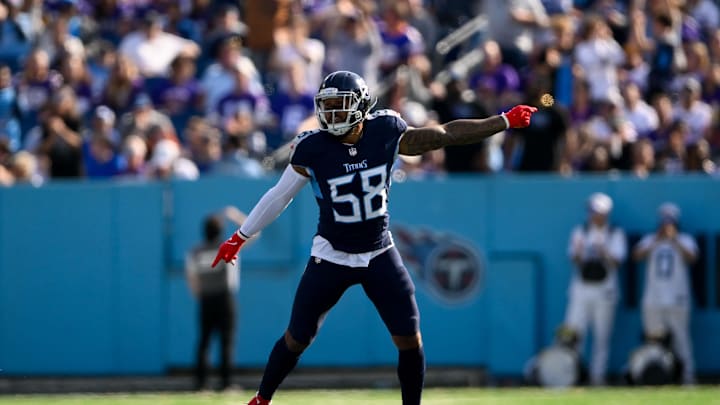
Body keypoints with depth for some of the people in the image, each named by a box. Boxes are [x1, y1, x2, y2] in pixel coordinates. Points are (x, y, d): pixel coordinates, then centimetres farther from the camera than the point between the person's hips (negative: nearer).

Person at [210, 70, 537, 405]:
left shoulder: (386, 132, -11)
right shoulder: (312, 148, -14)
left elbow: (446, 135, 0)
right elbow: (279, 196, -2)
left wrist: (506, 122, 3)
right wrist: (240, 237, 3)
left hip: (379, 255, 2)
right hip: (331, 256, -2)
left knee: (410, 340, -3)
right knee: (296, 340, 3)